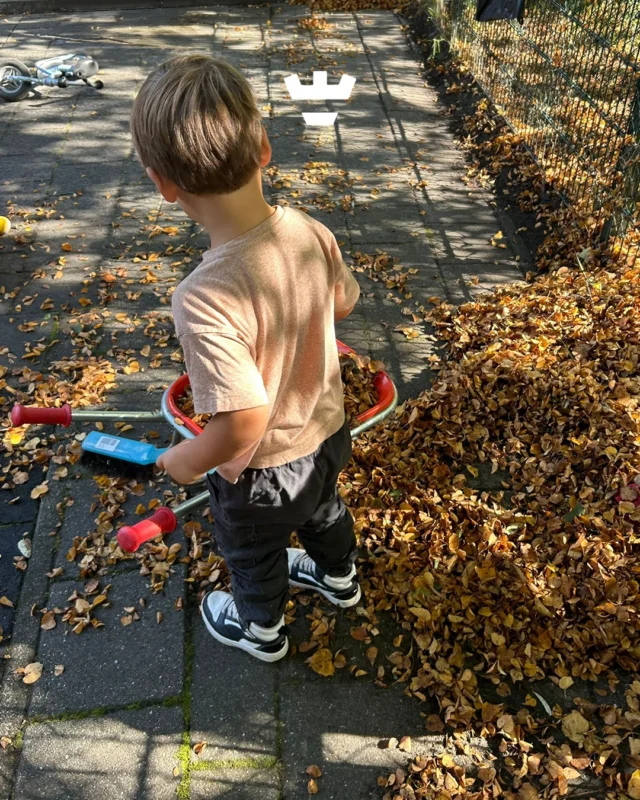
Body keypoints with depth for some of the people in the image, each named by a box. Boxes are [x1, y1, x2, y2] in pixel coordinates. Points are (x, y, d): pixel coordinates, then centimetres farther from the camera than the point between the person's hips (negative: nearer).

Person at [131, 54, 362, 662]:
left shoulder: (204, 299, -39)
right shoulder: (312, 233, -19)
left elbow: (245, 422, -34)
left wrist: (188, 460, -15)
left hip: (262, 473, -5)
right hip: (329, 433, 6)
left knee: (253, 555, 27)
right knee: (323, 511, 36)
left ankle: (262, 630, 57)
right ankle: (339, 577, 66)